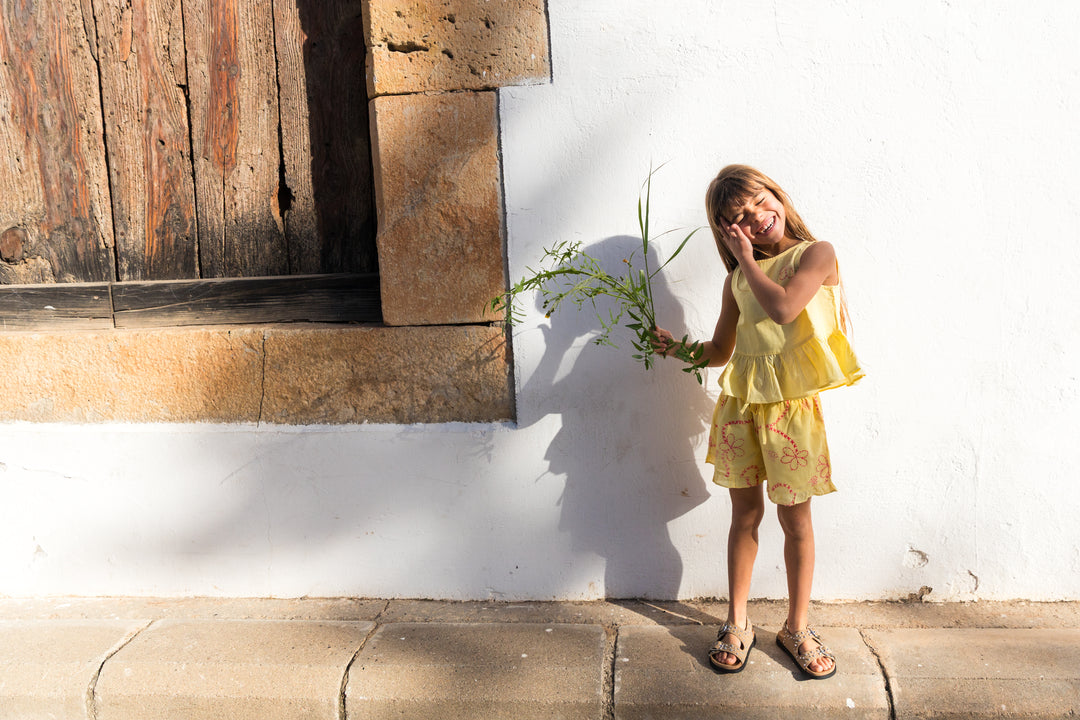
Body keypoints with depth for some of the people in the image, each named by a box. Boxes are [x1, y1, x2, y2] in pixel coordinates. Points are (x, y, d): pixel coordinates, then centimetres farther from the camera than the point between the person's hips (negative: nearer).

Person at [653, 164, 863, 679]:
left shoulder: (816, 254, -2)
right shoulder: (738, 278, 11)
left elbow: (783, 308, -20)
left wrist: (748, 261, -8)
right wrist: (679, 348, -2)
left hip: (790, 404, -3)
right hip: (739, 401, 4)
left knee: (795, 518, 7)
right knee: (745, 514, 11)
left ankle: (797, 627, 23)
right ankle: (737, 625, 24)